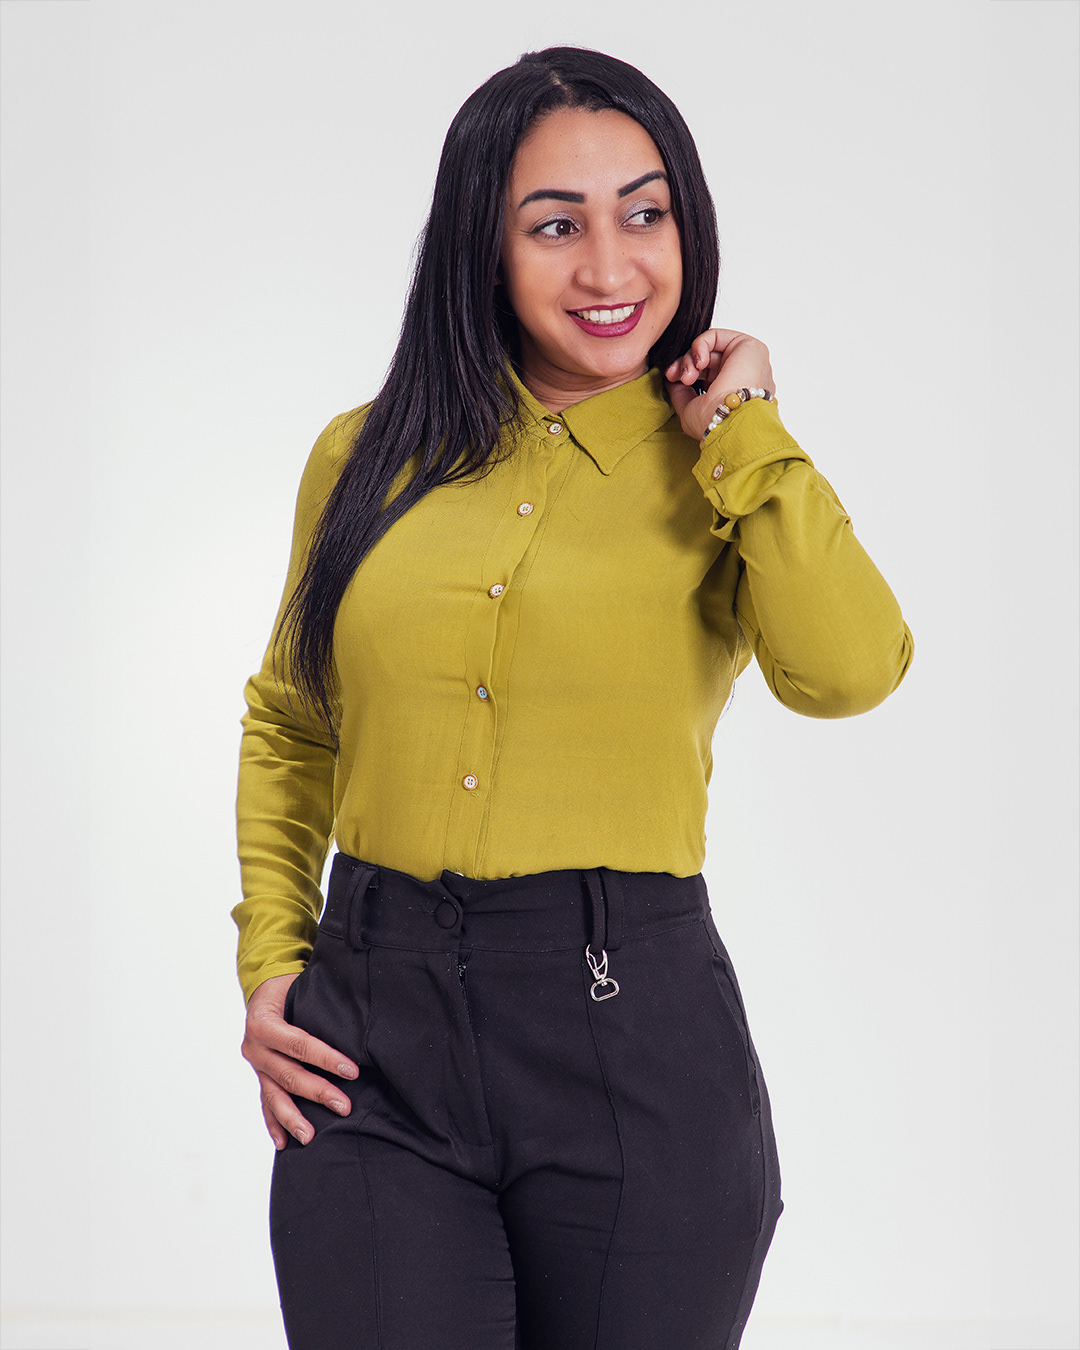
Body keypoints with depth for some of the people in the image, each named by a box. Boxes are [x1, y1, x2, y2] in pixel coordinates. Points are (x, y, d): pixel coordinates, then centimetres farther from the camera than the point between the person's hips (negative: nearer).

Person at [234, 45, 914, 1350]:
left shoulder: (724, 477, 3)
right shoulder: (370, 458, 8)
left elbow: (848, 669, -18)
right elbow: (287, 722, 19)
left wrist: (739, 427, -8)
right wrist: (271, 959, 8)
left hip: (635, 1035, -1)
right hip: (376, 1042, 1)